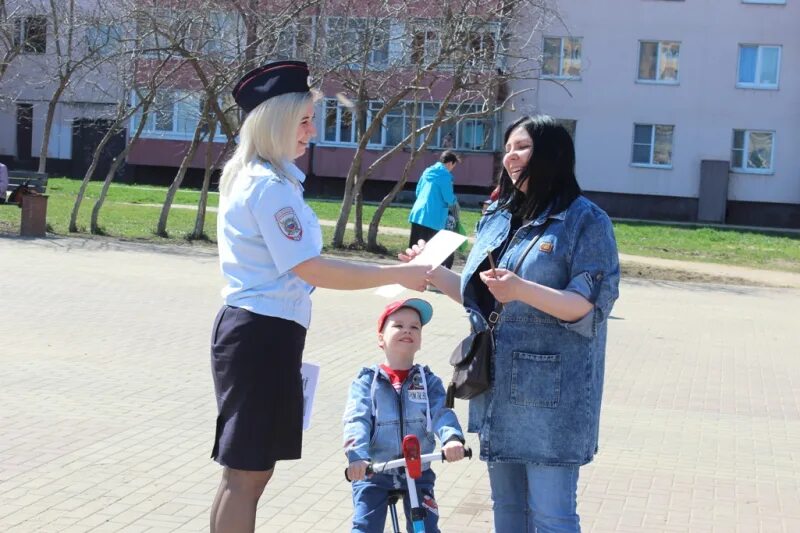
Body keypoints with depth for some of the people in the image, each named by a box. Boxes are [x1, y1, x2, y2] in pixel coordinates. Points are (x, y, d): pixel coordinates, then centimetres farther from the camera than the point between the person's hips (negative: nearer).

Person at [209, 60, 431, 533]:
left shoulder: (251, 178, 17)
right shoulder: (270, 186, -16)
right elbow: (311, 270, -21)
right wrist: (398, 275, -19)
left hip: (255, 332, 11)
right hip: (265, 334, -11)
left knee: (249, 470, 16)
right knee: (247, 472, -3)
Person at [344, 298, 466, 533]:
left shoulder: (429, 381, 3)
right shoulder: (367, 380, -3)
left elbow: (442, 413, -13)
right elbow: (356, 420, -15)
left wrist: (452, 437, -35)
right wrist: (357, 456, -33)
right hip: (373, 472, -1)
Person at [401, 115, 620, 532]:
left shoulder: (585, 220, -8)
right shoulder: (497, 218, 13)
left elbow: (591, 306, -17)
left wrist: (522, 290, -30)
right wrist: (434, 272, 8)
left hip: (550, 394, -7)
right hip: (497, 387, 7)